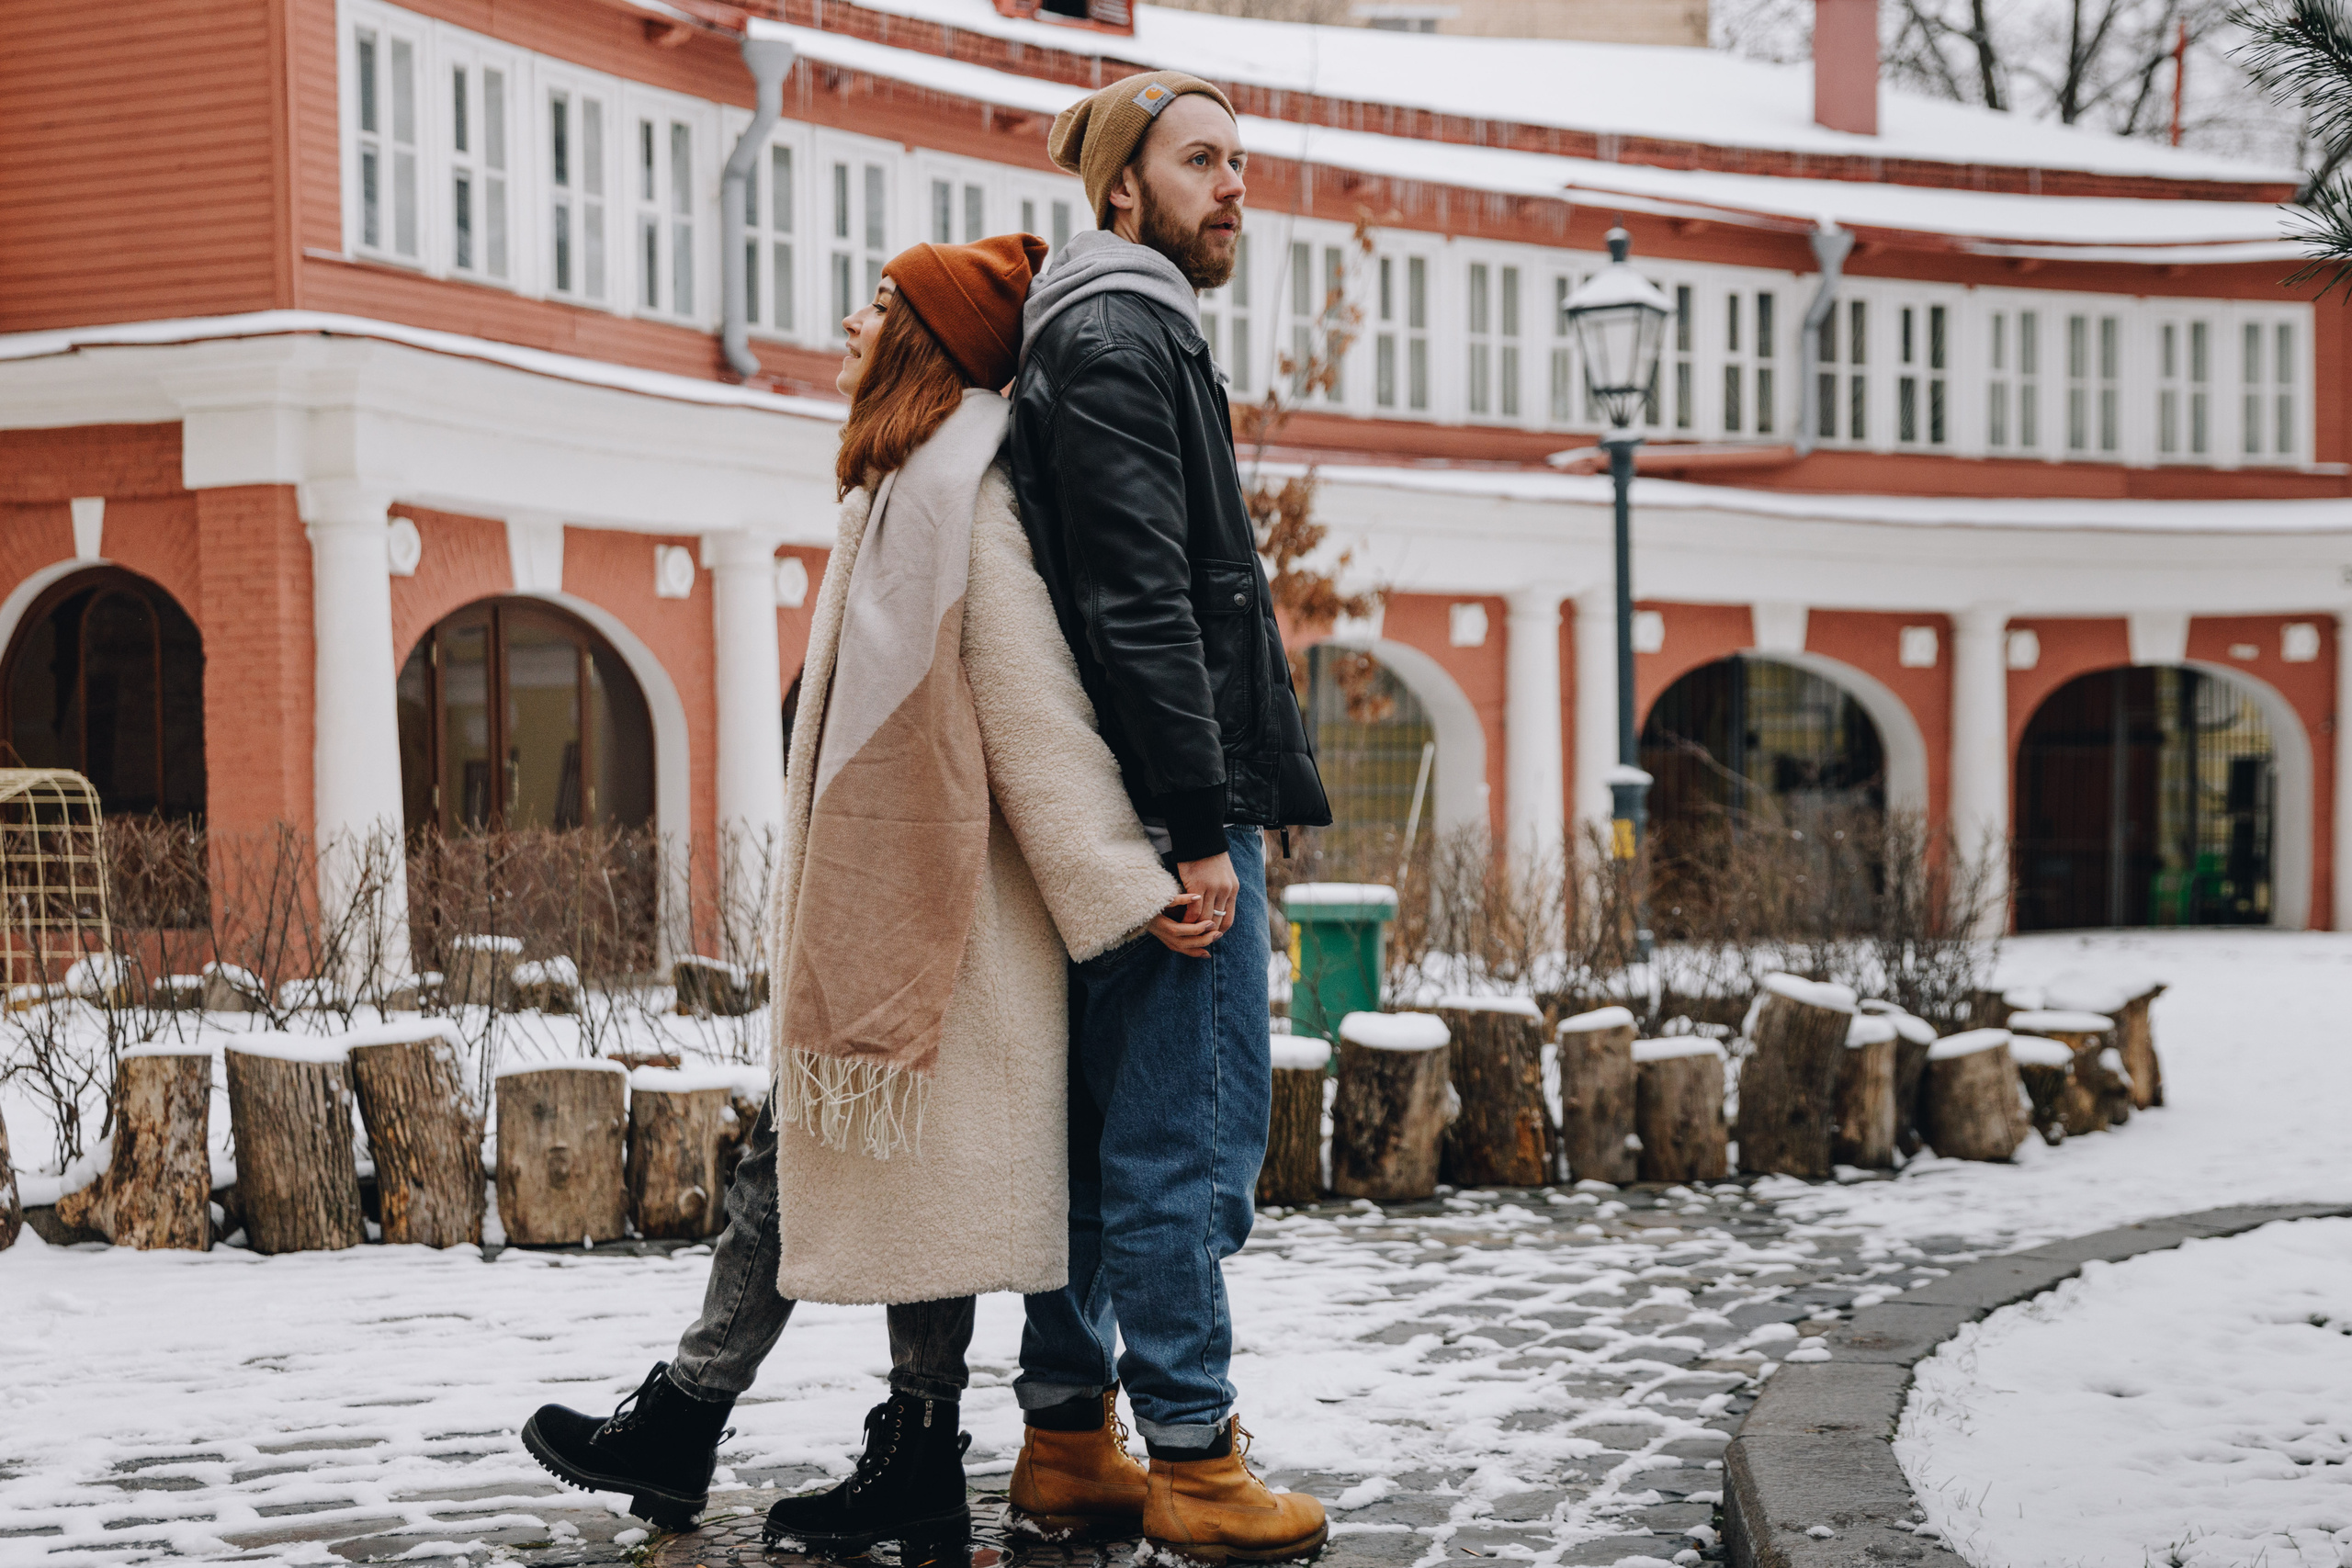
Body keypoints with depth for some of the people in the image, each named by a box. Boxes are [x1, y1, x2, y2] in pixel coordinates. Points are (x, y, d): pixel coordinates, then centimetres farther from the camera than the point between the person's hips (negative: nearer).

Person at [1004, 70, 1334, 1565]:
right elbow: (1140, 605, -19)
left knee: (1106, 1129, 12)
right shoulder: (1119, 344, -10)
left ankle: (1068, 1439, 19)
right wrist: (1202, 825, -21)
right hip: (1168, 805, -11)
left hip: (1121, 819, 11)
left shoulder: (1116, 342, 23)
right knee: (1194, 1130, -6)